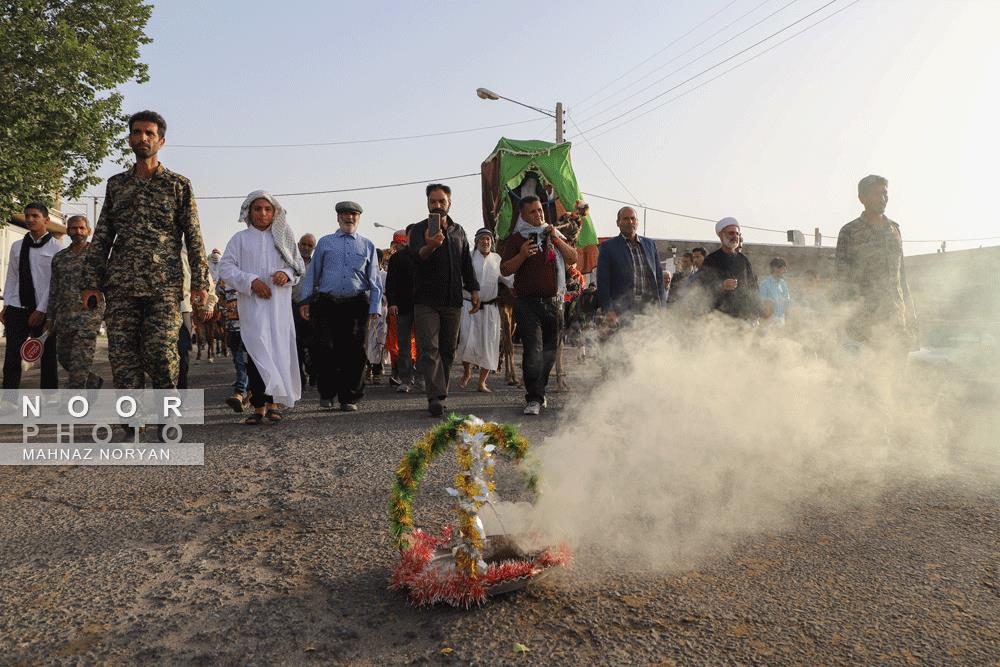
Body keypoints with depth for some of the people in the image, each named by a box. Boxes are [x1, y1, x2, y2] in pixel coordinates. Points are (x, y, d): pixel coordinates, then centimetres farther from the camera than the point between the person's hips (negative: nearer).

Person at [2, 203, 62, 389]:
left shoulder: (56, 248, -1)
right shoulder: (17, 246, 13)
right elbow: (11, 278, 14)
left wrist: (41, 310, -12)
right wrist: (6, 306, 5)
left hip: (44, 312, -4)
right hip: (17, 309, 4)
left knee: (48, 357, 2)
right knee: (12, 357, -1)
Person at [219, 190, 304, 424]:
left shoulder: (283, 238, 14)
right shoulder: (240, 239, 9)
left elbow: (299, 267, 14)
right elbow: (225, 268, 2)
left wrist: (287, 274, -9)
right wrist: (251, 281, -11)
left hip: (279, 303, 2)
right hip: (252, 304, -2)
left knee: (279, 350, 0)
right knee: (257, 352, -7)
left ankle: (273, 402, 8)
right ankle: (259, 405, -3)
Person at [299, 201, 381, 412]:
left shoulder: (367, 246, 14)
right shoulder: (324, 242, 13)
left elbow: (374, 280, 10)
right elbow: (312, 273, 12)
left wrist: (375, 308, 1)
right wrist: (306, 300, 4)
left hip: (356, 306, 0)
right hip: (326, 303, 0)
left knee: (354, 352, 1)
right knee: (324, 349, -4)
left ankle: (349, 398, 12)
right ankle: (327, 393, 15)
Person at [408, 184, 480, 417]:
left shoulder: (458, 231, 15)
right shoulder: (419, 229, -1)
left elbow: (467, 263, 21)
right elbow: (417, 254, -22)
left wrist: (474, 289, 12)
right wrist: (429, 246, -44)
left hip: (453, 301, 5)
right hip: (426, 300, -5)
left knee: (448, 350, 8)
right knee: (429, 349, -10)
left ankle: (440, 395, 16)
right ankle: (436, 397, -14)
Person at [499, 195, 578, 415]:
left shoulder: (553, 235, 16)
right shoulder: (516, 239, 3)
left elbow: (573, 259, 7)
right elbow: (504, 270, -4)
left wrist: (557, 240, -6)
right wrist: (522, 255, -20)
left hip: (553, 302, 5)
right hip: (527, 302, -5)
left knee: (550, 350, 11)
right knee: (533, 350, -14)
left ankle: (538, 391, 27)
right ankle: (534, 399, -12)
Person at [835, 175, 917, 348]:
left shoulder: (895, 229, 15)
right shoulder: (849, 233, -3)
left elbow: (901, 273, 20)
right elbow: (843, 279, -7)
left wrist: (910, 314, 15)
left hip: (896, 318, 6)